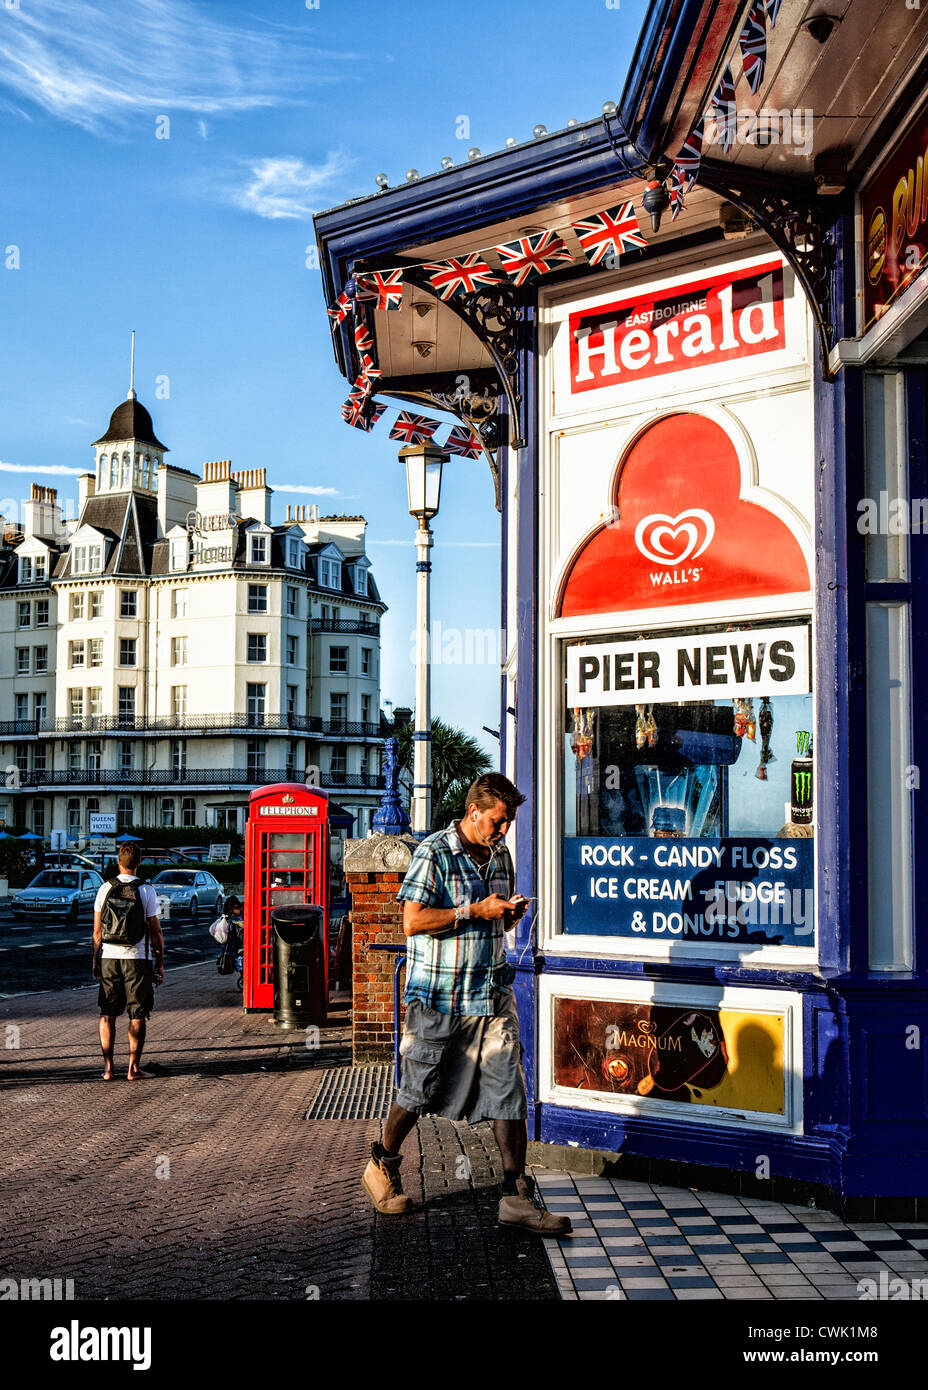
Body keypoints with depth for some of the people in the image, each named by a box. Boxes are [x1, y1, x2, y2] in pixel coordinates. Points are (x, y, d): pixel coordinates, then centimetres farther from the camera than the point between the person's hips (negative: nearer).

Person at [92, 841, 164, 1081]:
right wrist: (160, 962, 3)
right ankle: (134, 1068, 4)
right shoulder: (146, 891, -5)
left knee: (107, 1014, 10)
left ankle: (108, 1067, 10)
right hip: (138, 958, -2)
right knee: (137, 1016, 4)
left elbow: (97, 931, 4)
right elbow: (155, 931, -4)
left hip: (109, 957, 3)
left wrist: (96, 960, 13)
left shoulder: (105, 889, 2)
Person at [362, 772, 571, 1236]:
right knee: (420, 1090, 7)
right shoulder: (434, 852, -10)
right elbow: (412, 921, -17)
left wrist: (511, 913, -1)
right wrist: (474, 911, -19)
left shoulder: (500, 855, 11)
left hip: (493, 994, 6)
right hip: (440, 997, -5)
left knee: (509, 1089, 0)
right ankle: (382, 1167, 31)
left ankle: (516, 1196, 6)